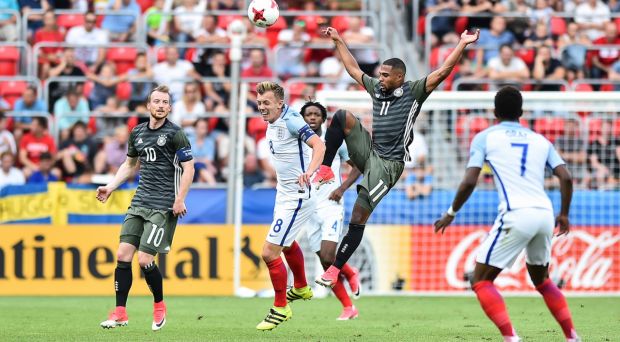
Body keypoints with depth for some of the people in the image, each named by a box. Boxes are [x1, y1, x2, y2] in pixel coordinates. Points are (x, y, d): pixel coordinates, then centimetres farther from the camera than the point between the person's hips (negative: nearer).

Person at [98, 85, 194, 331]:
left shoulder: (175, 134, -7)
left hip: (163, 207, -6)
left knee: (144, 260, -12)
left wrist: (180, 200, -17)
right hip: (139, 203, 6)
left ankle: (159, 305, 13)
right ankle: (120, 313, 3)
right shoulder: (137, 133, 12)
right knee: (123, 254, -3)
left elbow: (188, 168, -9)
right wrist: (111, 187, 15)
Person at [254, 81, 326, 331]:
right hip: (284, 194, 10)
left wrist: (309, 172, -49)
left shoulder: (291, 121, -23)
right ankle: (301, 288, 54)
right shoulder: (272, 123, 5)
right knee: (287, 243, 31)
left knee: (270, 252, -11)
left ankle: (280, 308, 3)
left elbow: (319, 145, -34)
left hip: (296, 197, -10)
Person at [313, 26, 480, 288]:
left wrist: (463, 45, -21)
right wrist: (338, 41, 30)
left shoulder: (413, 92, -5)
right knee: (342, 116, -17)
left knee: (359, 216, -11)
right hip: (368, 153, 6)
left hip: (388, 164, -6)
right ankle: (325, 170, -12)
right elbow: (353, 69, 26)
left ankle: (335, 269, -5)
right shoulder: (377, 88, 12)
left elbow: (442, 72, -13)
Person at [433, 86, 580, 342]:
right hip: (544, 213, 5)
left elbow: (469, 182, -2)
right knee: (541, 279, 28)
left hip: (515, 216, -5)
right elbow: (566, 178, 8)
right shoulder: (540, 140, 19)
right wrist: (564, 215, 23)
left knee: (481, 281, 4)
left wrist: (451, 213, 11)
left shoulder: (485, 137, 8)